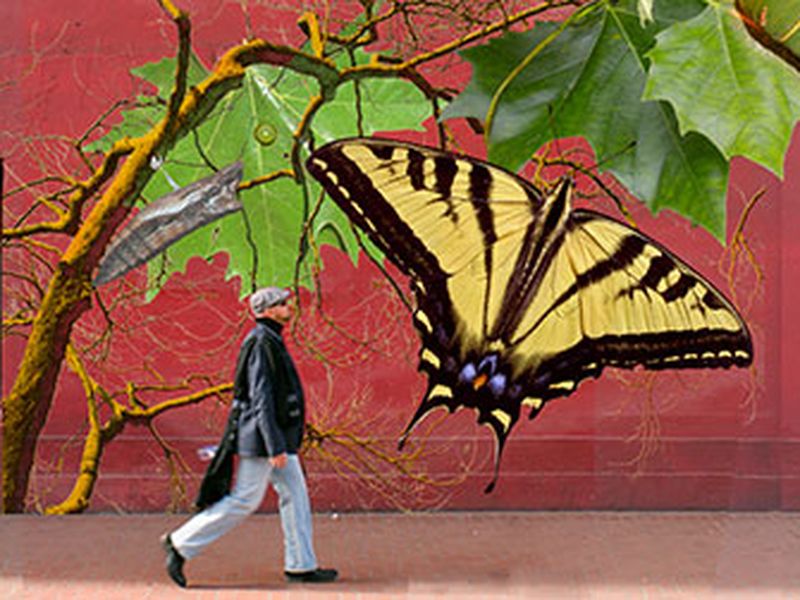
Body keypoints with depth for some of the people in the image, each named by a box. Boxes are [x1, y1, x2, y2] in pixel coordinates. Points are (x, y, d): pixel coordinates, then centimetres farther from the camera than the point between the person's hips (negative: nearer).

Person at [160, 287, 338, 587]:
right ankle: (181, 543, 2)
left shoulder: (270, 341, 15)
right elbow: (261, 399, -22)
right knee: (245, 500, -5)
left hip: (279, 435, 10)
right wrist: (275, 447, -24)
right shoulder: (261, 343, -17)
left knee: (295, 494, 9)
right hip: (262, 437, -10)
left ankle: (301, 565, 13)